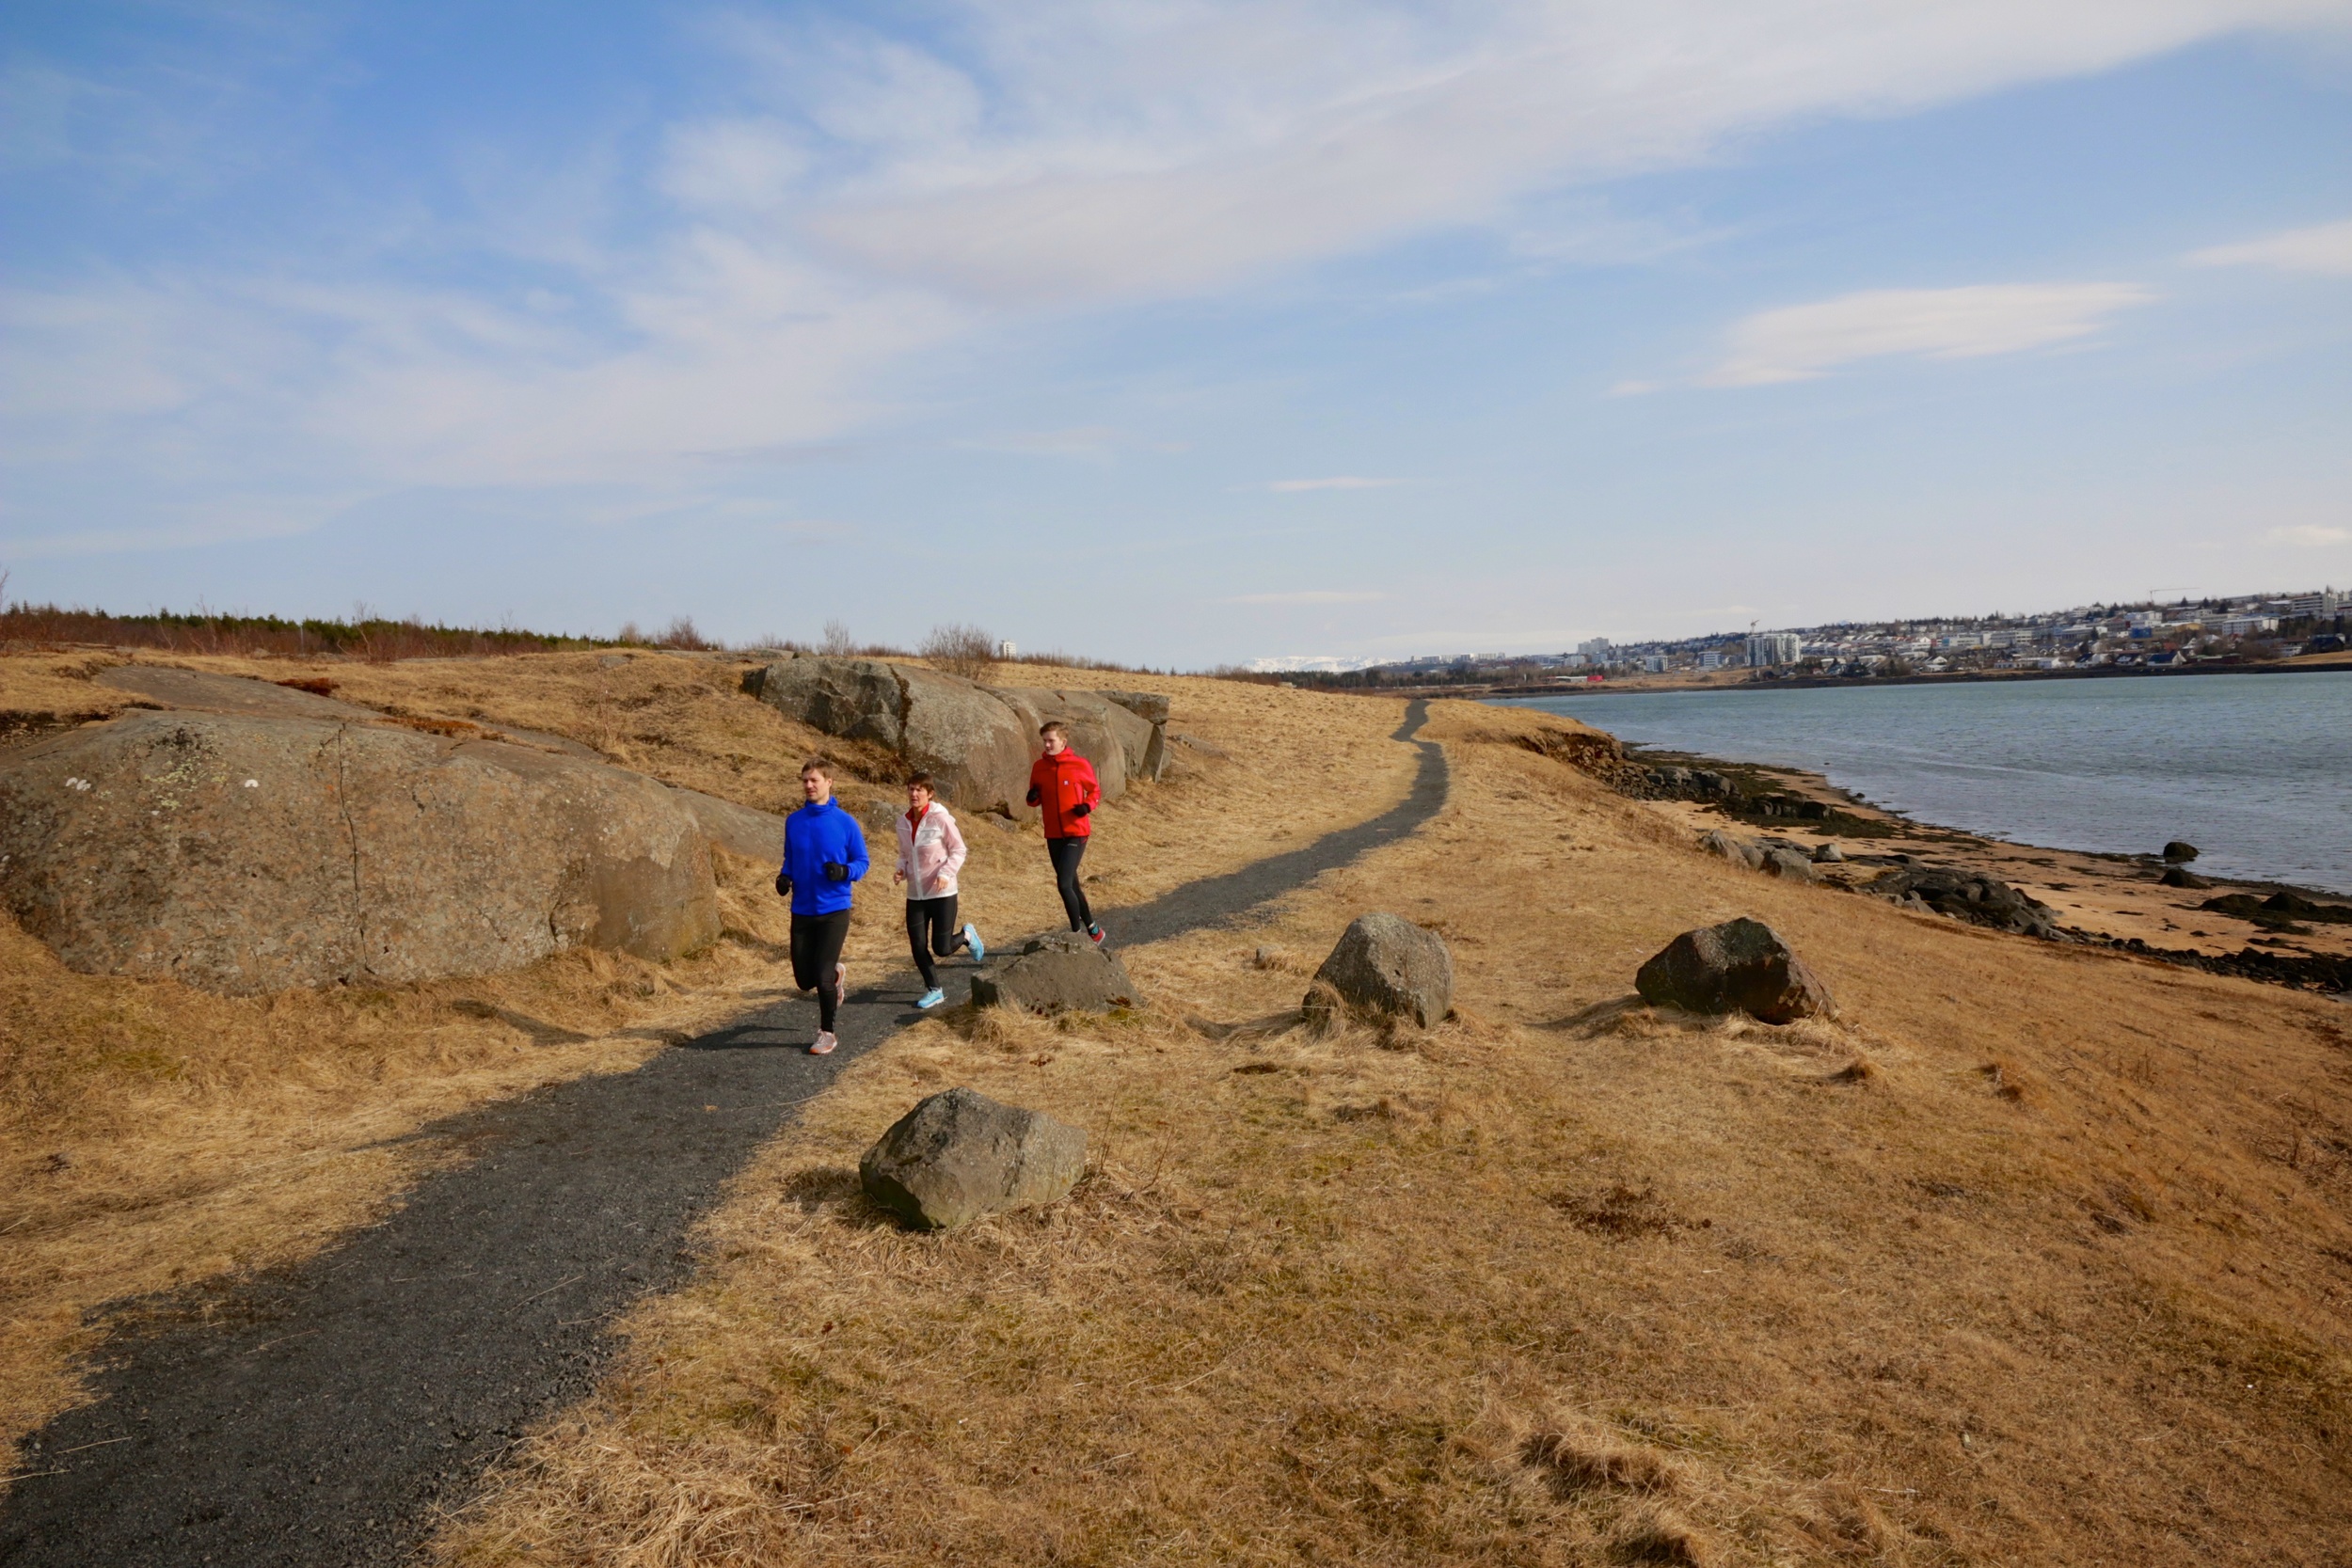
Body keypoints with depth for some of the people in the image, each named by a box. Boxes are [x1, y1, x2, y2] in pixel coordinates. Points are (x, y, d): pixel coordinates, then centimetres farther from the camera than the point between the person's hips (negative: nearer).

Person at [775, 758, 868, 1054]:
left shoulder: (845, 822, -7)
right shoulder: (793, 821, 4)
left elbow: (862, 861, -1)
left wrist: (845, 871, -21)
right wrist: (784, 877, -4)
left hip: (834, 910, -4)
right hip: (802, 910, 4)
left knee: (823, 978, -6)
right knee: (804, 979, 8)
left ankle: (827, 1034, 14)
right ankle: (836, 973, 41)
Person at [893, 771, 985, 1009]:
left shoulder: (940, 818, -14)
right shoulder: (903, 822, 2)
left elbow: (959, 850, -7)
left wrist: (945, 873, -21)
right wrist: (901, 870, -5)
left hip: (942, 893, -5)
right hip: (915, 895, 5)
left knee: (941, 948, -3)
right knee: (918, 947, 2)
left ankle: (966, 936, 30)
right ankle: (933, 990, 21)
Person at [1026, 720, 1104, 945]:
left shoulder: (1080, 765, -8)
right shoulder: (1039, 767, 3)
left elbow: (1095, 790, 5)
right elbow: (1036, 799, 13)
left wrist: (1088, 806, -15)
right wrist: (1032, 798, -11)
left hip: (1076, 833, -5)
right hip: (1053, 835, 5)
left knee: (1064, 883, -16)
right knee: (1071, 885, 14)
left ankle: (1077, 933, -1)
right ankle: (1093, 930, 30)